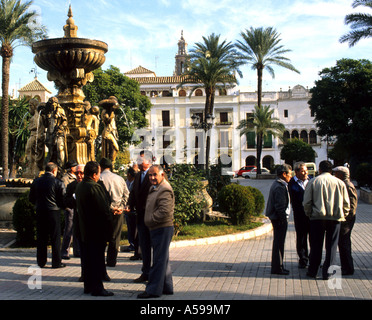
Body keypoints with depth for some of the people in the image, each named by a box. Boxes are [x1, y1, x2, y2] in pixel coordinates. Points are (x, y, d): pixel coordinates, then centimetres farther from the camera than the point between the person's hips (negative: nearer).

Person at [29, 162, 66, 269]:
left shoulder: (36, 181, 3)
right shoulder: (58, 183, -11)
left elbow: (31, 199, 9)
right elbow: (64, 200, -10)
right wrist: (61, 206, 11)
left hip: (40, 212, 4)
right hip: (54, 212, -4)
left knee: (41, 238, 12)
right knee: (55, 238, 4)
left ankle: (41, 262, 18)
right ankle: (56, 262, 7)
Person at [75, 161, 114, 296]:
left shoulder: (79, 186, 8)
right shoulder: (95, 188, -21)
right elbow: (104, 210, -21)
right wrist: (109, 229, -14)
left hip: (84, 228, 9)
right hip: (97, 229, -9)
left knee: (87, 258, 15)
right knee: (97, 258, -1)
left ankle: (88, 285, 24)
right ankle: (97, 288, 4)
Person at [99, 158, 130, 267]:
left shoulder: (100, 178, -5)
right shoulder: (119, 178, 7)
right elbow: (126, 194, 6)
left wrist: (111, 208, -7)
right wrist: (121, 207, 3)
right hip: (118, 212, 3)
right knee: (115, 237, 8)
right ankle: (112, 260, 11)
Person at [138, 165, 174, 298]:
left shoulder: (165, 190, -17)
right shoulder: (154, 188, 17)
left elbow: (164, 211, -25)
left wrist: (150, 220, -15)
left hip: (162, 229, -11)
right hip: (157, 229, 11)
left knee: (159, 260, -5)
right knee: (163, 259, 16)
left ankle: (153, 290, 0)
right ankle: (167, 287, 26)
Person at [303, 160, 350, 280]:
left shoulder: (313, 182, 0)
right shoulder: (340, 183, 4)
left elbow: (306, 202, -2)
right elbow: (346, 204, 6)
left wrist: (309, 214, 12)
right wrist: (342, 215, 18)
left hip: (317, 217, -1)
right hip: (335, 218, 1)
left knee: (316, 246, 9)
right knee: (331, 246, 8)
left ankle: (312, 271, 17)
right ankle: (327, 272, 10)